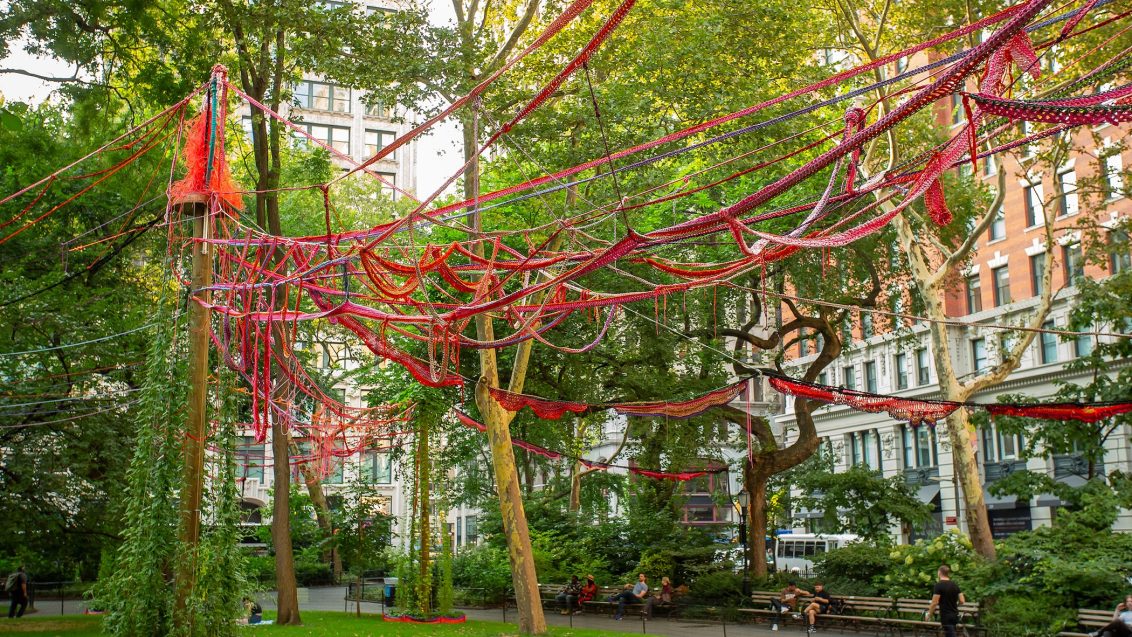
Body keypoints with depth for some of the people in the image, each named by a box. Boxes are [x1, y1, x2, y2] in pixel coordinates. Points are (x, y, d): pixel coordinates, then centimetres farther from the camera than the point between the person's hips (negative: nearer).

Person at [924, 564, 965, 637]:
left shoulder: (939, 585, -13)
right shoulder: (955, 585, 7)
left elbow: (935, 602, -16)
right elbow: (962, 601, 5)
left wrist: (929, 614, -4)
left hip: (946, 616, -7)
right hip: (955, 615, 7)